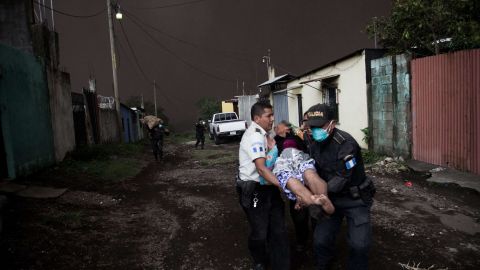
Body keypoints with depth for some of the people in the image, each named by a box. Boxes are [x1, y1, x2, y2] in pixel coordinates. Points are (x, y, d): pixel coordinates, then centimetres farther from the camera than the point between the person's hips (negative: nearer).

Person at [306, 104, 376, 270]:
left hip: (355, 199, -5)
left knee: (359, 244, -7)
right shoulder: (315, 145, -1)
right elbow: (314, 173, 4)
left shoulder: (345, 143, -25)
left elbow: (341, 178, -29)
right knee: (321, 240, 3)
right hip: (332, 198, 5)